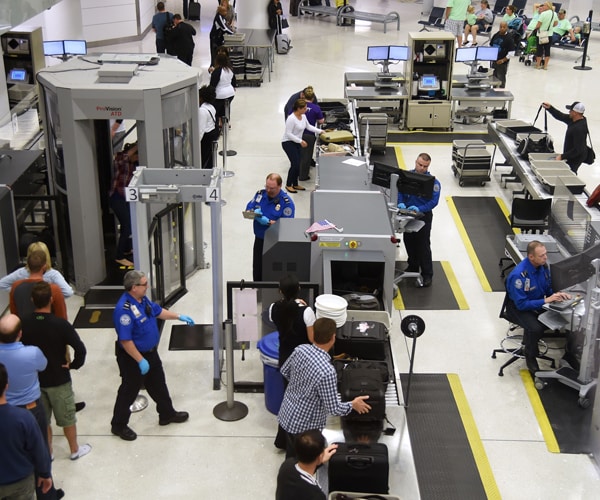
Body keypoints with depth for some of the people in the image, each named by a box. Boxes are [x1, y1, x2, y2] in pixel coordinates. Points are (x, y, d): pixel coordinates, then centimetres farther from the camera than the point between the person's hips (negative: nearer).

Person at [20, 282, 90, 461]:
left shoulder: (24, 323, -13)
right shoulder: (60, 324, -23)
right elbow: (80, 349, -28)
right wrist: (74, 365, -10)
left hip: (34, 379, 3)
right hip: (59, 380, -3)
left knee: (41, 419, 20)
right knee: (67, 417, 17)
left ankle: (47, 452, 34)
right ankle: (75, 450, 33)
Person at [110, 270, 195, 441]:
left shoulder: (143, 299, -2)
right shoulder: (124, 309, -32)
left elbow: (158, 311, 18)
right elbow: (125, 340, -30)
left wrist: (179, 316, 18)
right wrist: (140, 360, -25)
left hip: (150, 352, 9)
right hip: (132, 357, -9)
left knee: (158, 384, 22)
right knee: (129, 390, 7)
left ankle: (167, 414, 41)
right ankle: (118, 425, 25)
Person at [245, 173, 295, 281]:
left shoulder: (286, 202, -13)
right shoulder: (260, 194, 4)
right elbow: (248, 209, 6)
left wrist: (268, 222, -29)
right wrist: (253, 212, -18)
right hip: (259, 240, 5)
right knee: (257, 272, 12)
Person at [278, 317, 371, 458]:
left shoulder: (300, 349, -13)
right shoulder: (327, 371, -34)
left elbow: (284, 371, 7)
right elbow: (334, 408, -25)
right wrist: (353, 404, -6)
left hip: (287, 414, 7)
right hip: (304, 425, -7)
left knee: (292, 455, 29)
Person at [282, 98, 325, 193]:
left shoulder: (303, 116, 2)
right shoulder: (291, 119, -24)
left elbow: (308, 126, 19)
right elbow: (288, 133, -24)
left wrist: (320, 131, 13)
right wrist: (300, 141, -26)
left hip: (297, 143, 8)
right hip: (288, 142, -8)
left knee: (297, 164, 10)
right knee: (295, 164, -12)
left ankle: (295, 184, 23)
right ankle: (288, 185, 2)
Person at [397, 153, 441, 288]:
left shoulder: (433, 182, -12)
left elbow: (434, 201, -17)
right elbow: (399, 191, -2)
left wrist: (419, 209, -31)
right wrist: (401, 203, -22)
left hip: (423, 216, -5)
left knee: (423, 245, -2)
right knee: (409, 242, 17)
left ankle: (427, 275, 4)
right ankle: (413, 267, 36)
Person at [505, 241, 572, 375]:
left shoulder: (543, 266, -7)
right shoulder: (519, 274, -30)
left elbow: (548, 289, 8)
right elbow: (521, 304, -27)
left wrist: (557, 294, -14)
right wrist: (545, 300, -30)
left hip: (537, 303, 7)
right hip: (517, 306, -7)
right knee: (535, 328, -32)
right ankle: (530, 359, -4)